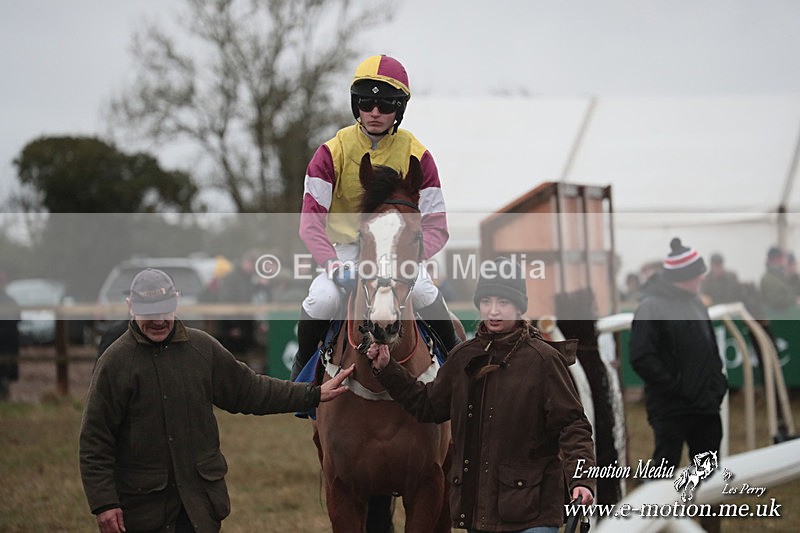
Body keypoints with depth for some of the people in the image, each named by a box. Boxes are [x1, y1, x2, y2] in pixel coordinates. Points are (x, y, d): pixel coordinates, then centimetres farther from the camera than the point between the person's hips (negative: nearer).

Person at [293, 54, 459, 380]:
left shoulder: (416, 156, -9)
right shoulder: (333, 153, -11)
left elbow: (436, 227, -10)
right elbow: (311, 221, -14)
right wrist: (332, 264, -31)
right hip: (345, 248, 0)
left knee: (424, 293, -30)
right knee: (322, 300, -28)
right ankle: (303, 365, 2)